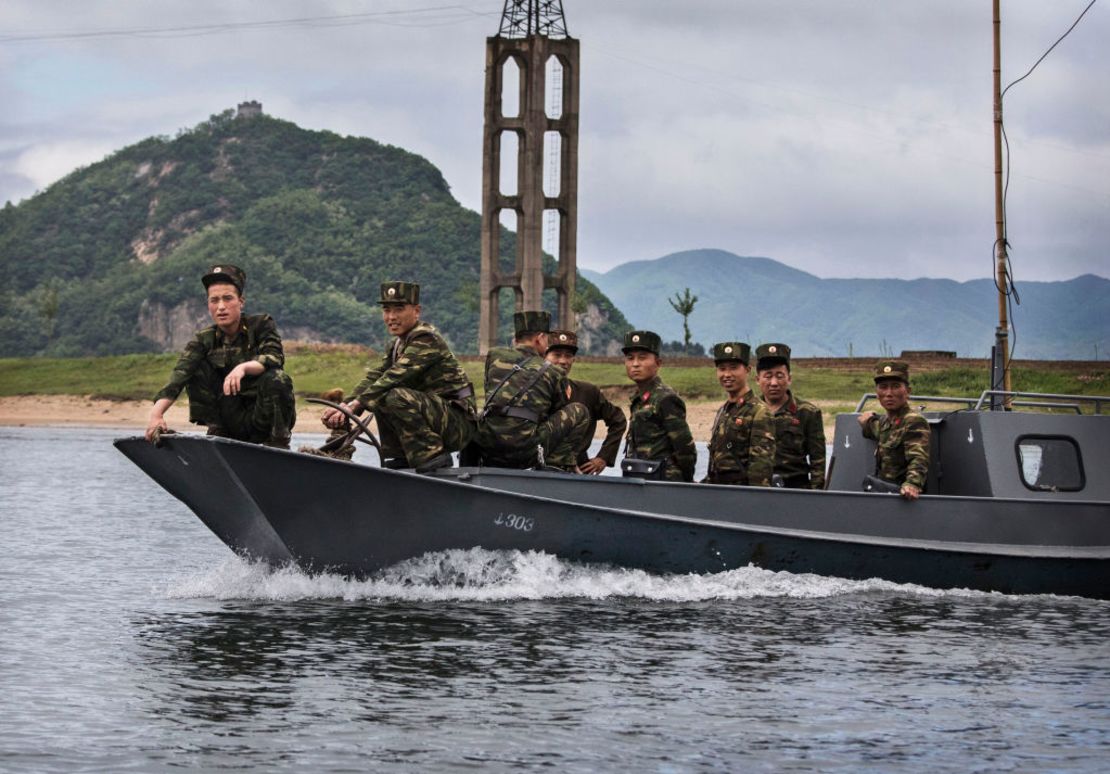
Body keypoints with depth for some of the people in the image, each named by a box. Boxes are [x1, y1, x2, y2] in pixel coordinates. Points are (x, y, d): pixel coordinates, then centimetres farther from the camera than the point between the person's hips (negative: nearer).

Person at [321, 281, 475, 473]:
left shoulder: (426, 339, -14)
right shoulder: (398, 344, 15)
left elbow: (395, 377, -24)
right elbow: (374, 377, 4)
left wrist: (354, 405, -27)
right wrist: (345, 406, -13)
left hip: (457, 424, -9)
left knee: (396, 397, -28)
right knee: (381, 396, 14)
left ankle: (432, 458, -23)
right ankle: (398, 459, 10)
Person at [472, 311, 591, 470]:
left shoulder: (494, 356, 14)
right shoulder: (553, 373, 9)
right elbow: (561, 414, 22)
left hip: (488, 450, 4)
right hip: (525, 453, -4)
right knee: (579, 411, 11)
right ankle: (558, 466, 2)